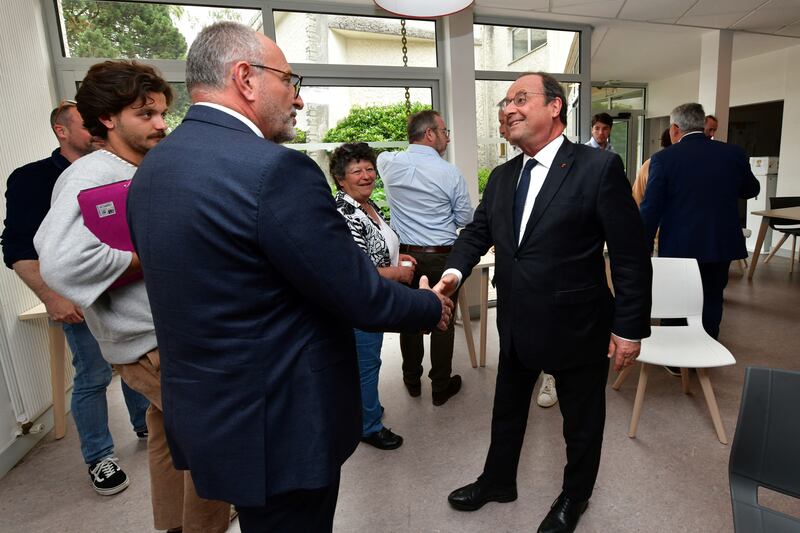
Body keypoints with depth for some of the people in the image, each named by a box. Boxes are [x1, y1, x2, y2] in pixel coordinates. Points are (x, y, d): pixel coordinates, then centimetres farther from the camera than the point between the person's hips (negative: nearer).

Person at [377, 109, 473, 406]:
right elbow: (465, 220, -2)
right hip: (442, 258, -3)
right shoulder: (450, 173, -12)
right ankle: (441, 387, 24)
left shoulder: (389, 164, -3)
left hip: (405, 256, 4)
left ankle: (412, 381, 33)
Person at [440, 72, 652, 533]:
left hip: (576, 326, -5)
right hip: (516, 324, 6)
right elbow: (478, 232, 7)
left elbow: (632, 255, -13)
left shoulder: (599, 167, -14)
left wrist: (630, 327, -12)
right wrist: (456, 270, -14)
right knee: (507, 409, 23)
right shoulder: (502, 177, 4)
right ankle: (498, 481, 49)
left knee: (582, 421, 19)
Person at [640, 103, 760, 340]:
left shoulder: (664, 158, -12)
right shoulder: (734, 153, -1)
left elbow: (650, 208, -12)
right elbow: (751, 189, 15)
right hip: (722, 244, 3)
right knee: (712, 301, 16)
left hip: (679, 247, -3)